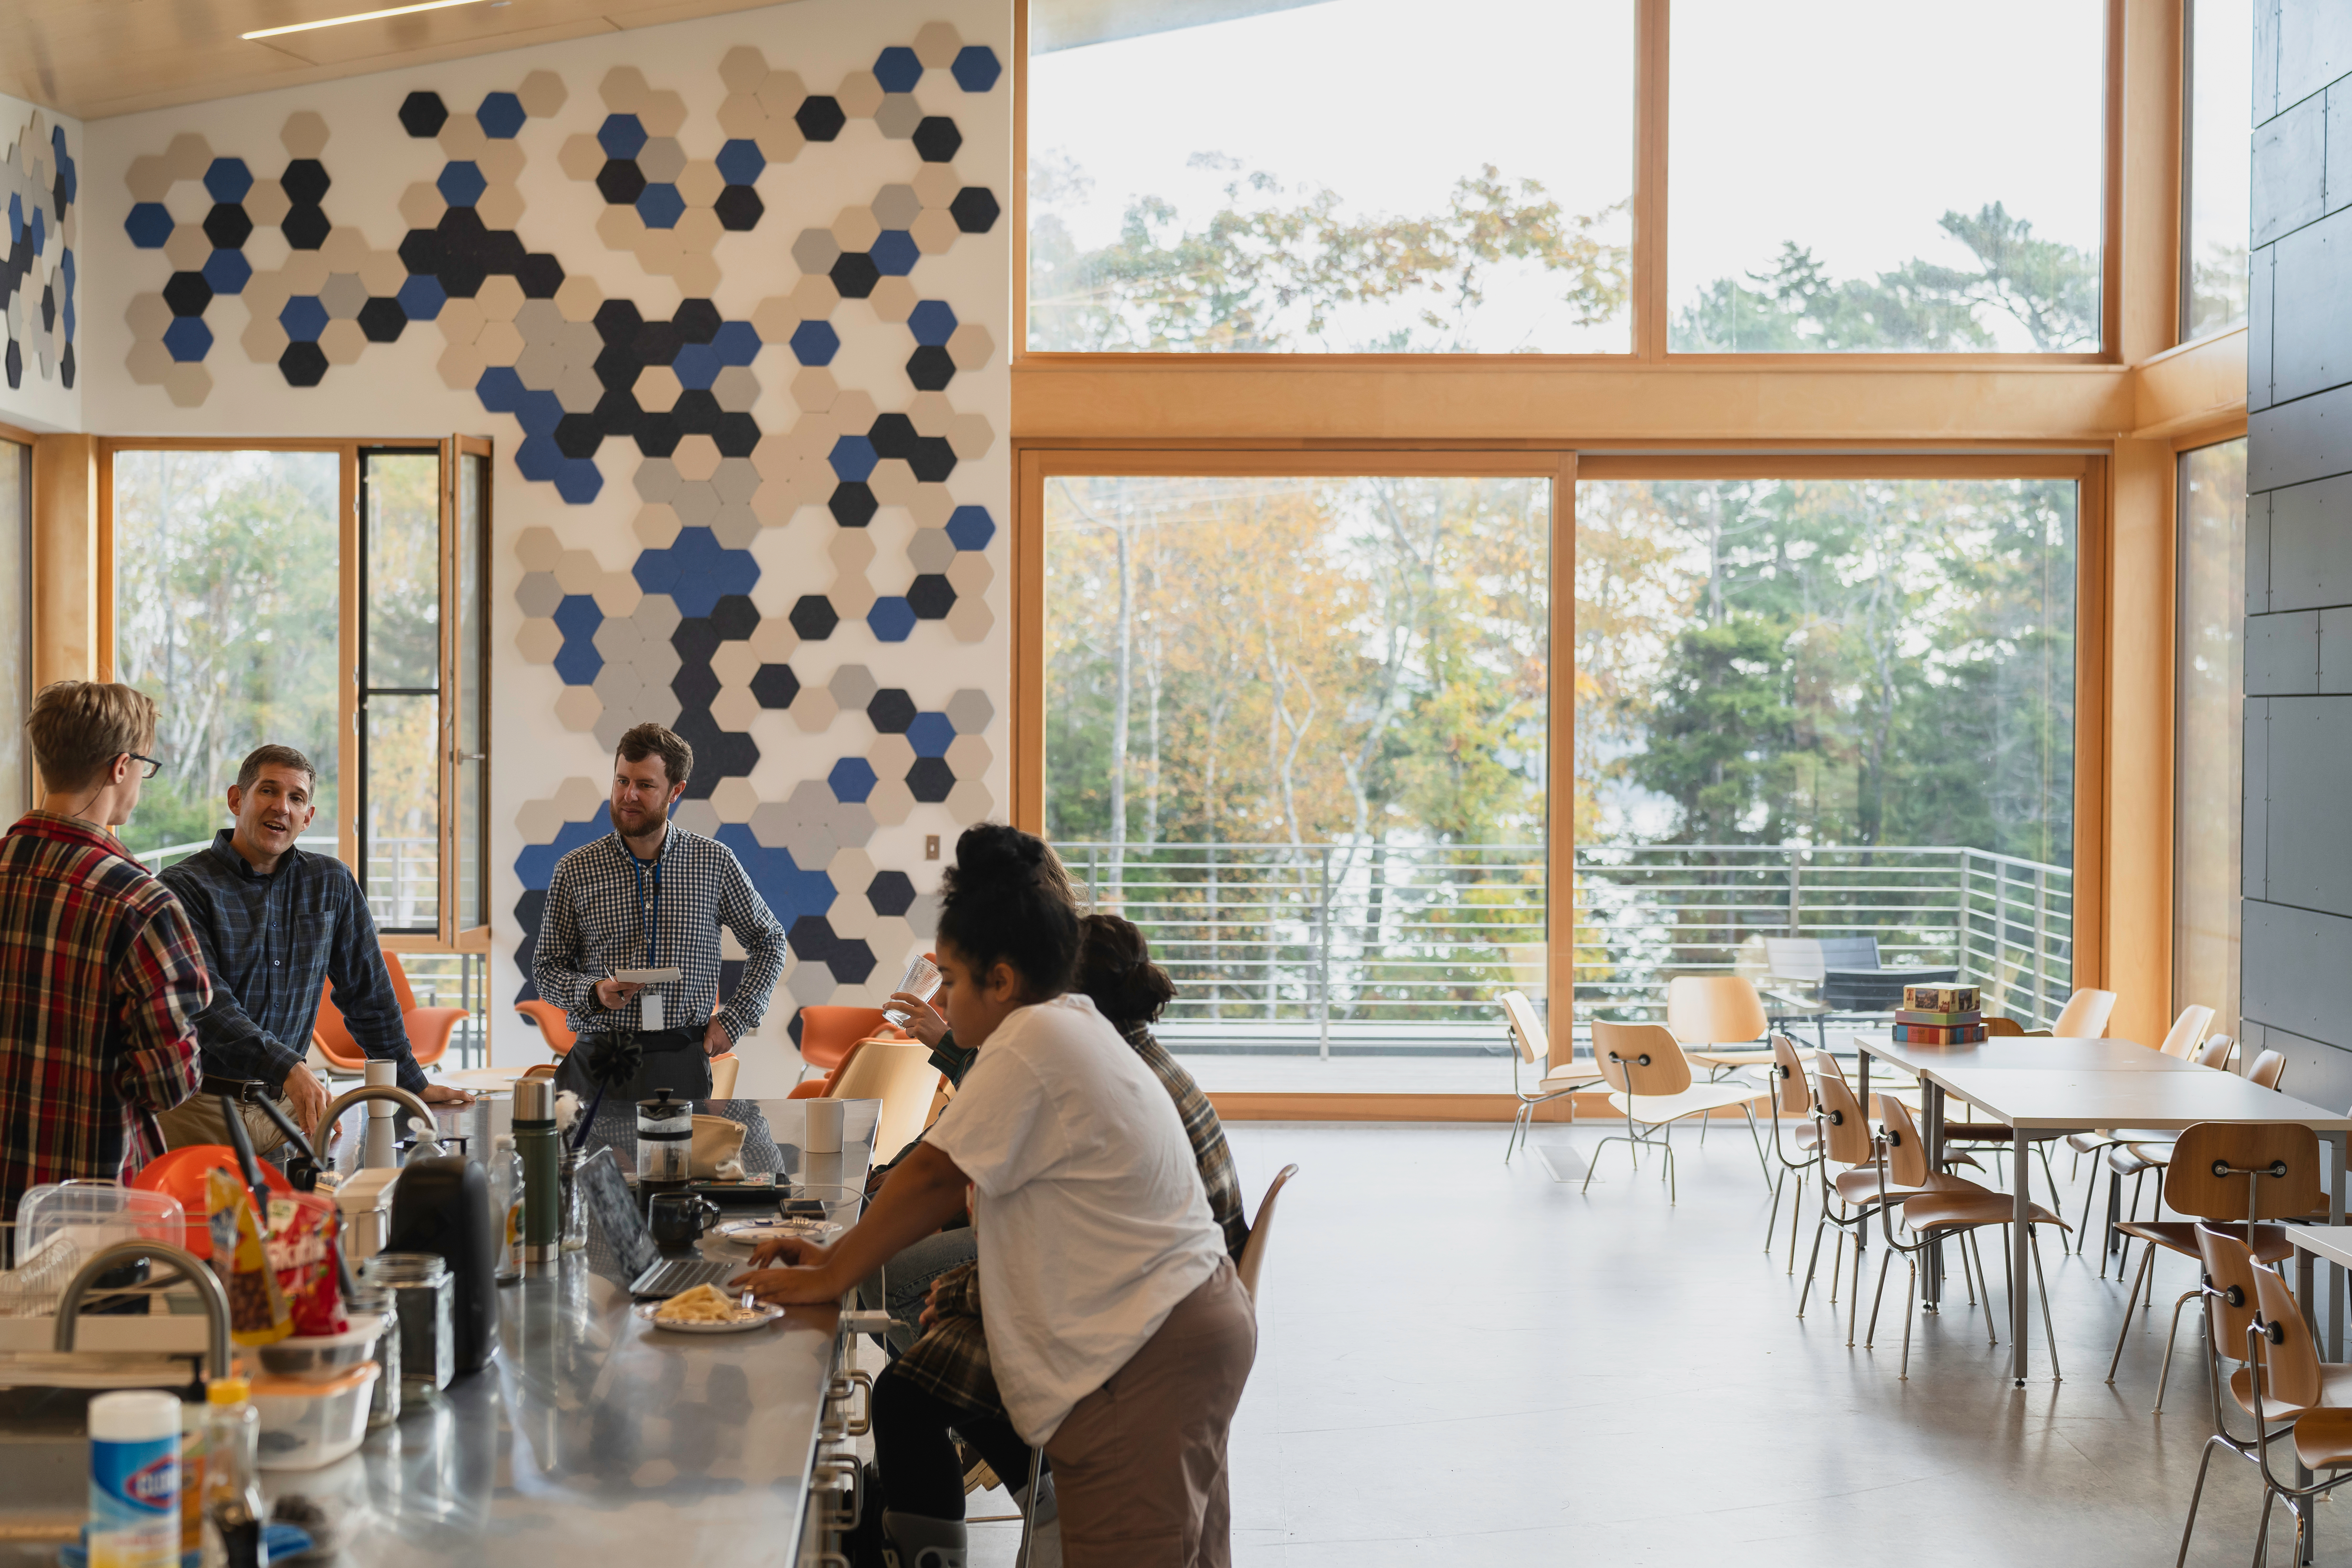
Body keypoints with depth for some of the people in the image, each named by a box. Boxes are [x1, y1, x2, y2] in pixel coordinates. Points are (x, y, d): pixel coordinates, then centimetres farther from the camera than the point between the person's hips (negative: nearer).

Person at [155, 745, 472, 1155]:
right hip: (200, 1108, -4)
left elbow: (368, 992, 17)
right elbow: (206, 1005, -16)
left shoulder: (331, 883, 10)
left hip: (288, 1106, 4)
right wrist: (289, 1068, -28)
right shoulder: (184, 887, -5)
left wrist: (412, 1085, 16)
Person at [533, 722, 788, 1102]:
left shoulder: (715, 862, 2)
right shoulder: (575, 871, 2)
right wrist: (594, 993, -12)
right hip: (599, 1067, 0)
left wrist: (733, 1020, 6)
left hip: (682, 1068, 0)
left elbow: (768, 942, 15)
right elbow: (547, 967, 8)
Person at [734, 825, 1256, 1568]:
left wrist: (830, 1277, -4)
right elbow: (966, 1180, 16)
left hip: (1147, 1359, -11)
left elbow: (935, 1174, -15)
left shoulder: (1036, 1040, -16)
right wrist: (837, 1252, 12)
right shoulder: (1076, 1028, 15)